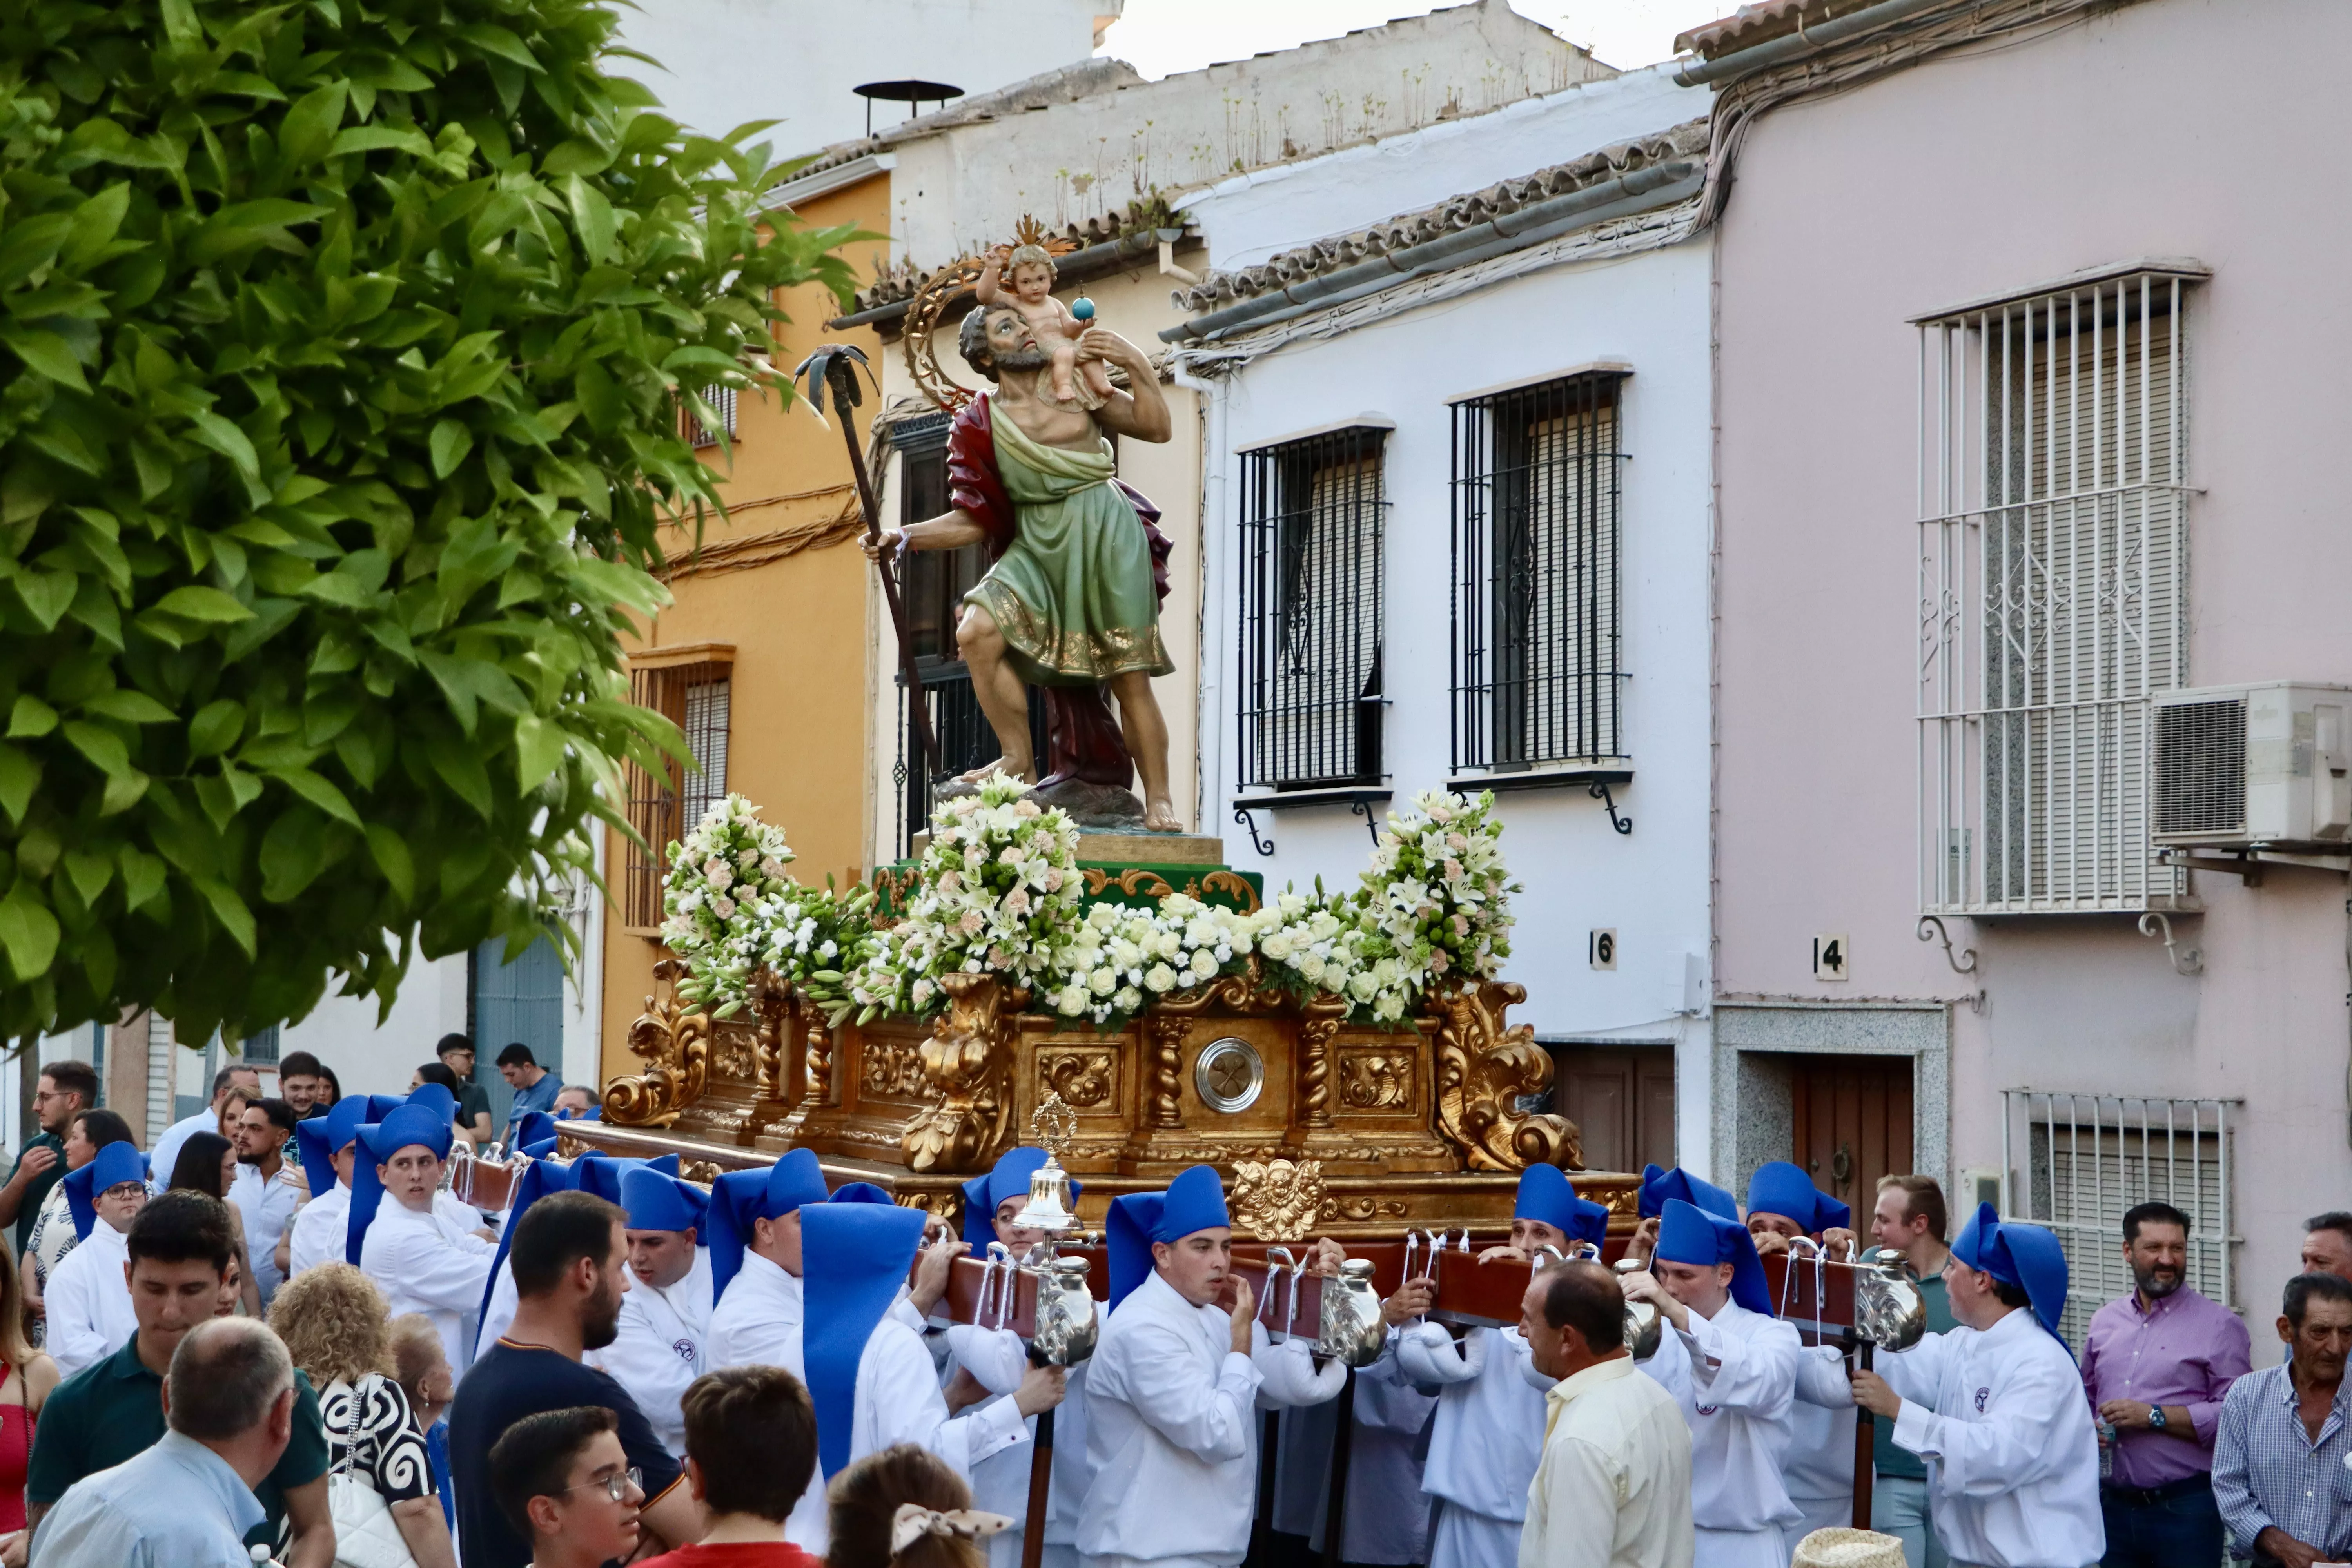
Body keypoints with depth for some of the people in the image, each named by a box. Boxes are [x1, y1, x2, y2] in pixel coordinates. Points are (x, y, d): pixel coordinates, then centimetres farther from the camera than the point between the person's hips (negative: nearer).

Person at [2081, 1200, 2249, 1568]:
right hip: (2112, 1505, 5)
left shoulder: (2219, 1325, -4)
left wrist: (2155, 1416, -16)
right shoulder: (2104, 1322, 13)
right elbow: (2086, 1397, 22)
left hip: (2186, 1507, -5)